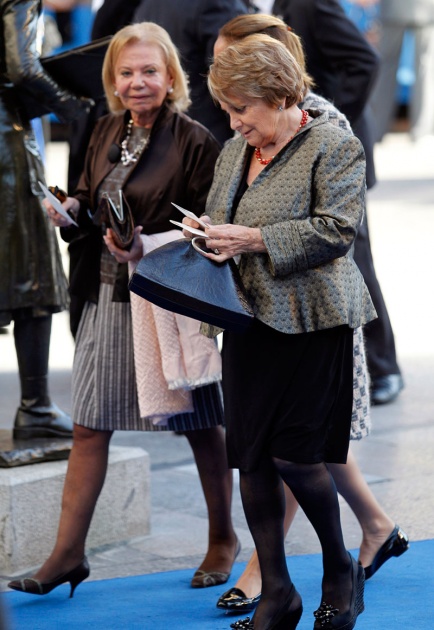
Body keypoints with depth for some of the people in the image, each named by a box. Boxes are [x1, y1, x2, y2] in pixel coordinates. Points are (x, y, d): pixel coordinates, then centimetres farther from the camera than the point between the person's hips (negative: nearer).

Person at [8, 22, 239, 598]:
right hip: (107, 296, 6)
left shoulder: (195, 142, -12)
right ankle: (68, 554, 10)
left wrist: (147, 247, -25)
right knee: (88, 424, 5)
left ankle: (223, 538, 27)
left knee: (200, 424, 9)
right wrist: (69, 209, -1)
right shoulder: (108, 132, 8)